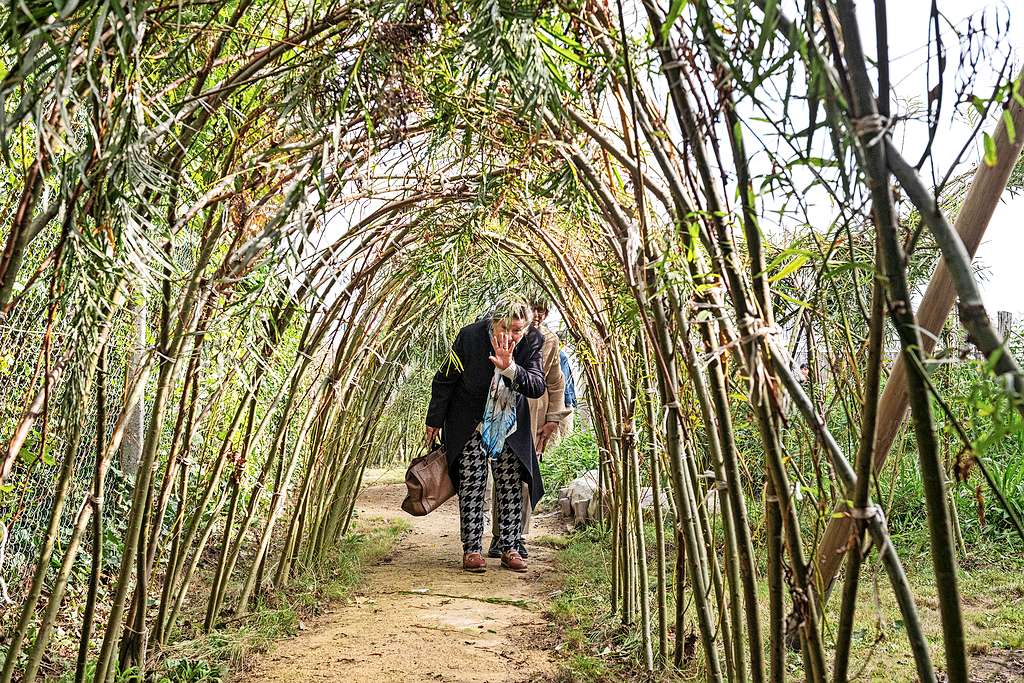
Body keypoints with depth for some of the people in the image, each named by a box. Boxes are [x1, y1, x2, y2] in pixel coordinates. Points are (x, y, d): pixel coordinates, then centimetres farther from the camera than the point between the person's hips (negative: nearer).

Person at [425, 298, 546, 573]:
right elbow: (444, 380, -11)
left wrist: (510, 369, -41)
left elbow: (538, 387, -24)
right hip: (469, 423, -3)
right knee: (472, 485, -5)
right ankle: (472, 550, 4)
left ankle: (509, 549, 14)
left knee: (511, 486, 4)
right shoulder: (470, 336, -23)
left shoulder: (532, 342, -16)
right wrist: (434, 422, -4)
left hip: (509, 425, 3)